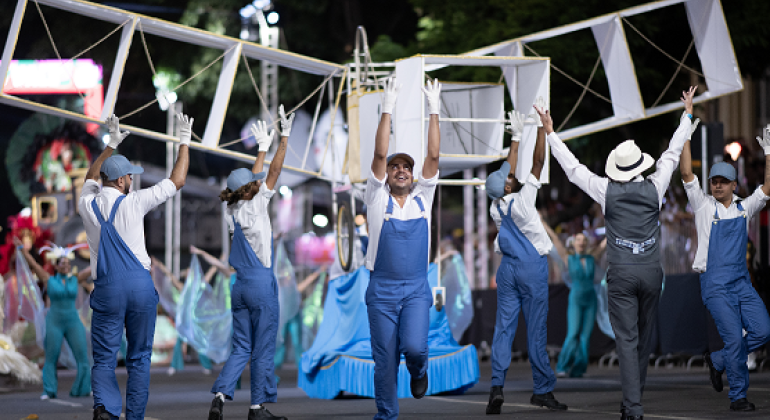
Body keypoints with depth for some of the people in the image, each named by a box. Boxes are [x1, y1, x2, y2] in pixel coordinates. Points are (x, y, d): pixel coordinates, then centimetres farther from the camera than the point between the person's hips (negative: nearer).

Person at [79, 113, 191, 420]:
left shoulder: (87, 205, 4)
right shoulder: (132, 203, -5)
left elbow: (91, 177, 28)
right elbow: (177, 181, 3)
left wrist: (111, 146, 36)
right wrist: (184, 143, 13)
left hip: (106, 288, 2)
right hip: (140, 285, -2)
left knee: (104, 357, -1)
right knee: (139, 357, 8)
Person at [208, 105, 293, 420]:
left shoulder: (233, 210, 7)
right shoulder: (255, 207, -10)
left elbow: (254, 178, 22)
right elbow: (273, 173, -9)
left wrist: (263, 149, 30)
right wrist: (284, 139, -7)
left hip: (240, 285, 7)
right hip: (261, 282, -7)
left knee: (241, 348, 8)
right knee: (263, 349, 1)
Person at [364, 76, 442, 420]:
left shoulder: (422, 198, 8)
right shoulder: (377, 198, 3)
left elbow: (433, 156, 0)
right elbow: (380, 155, -7)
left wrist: (434, 111, -6)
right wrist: (387, 109, -14)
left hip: (416, 288, 1)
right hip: (382, 289, -1)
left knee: (414, 346, -17)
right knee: (385, 358, -1)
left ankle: (418, 370, 17)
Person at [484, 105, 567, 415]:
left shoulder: (496, 207, 2)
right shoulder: (521, 201, -13)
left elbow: (508, 170, 15)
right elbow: (538, 162, -11)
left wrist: (516, 137, 23)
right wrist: (542, 125, -5)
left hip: (507, 269, 5)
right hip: (533, 267, -5)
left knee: (504, 327, 1)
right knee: (536, 329, -1)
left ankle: (497, 384, -14)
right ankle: (542, 390, 3)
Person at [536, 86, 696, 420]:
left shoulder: (607, 191, -5)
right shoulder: (654, 188, -1)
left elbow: (571, 167, 4)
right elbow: (672, 154, 11)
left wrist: (550, 132, 13)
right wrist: (687, 114, 23)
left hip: (621, 273, -2)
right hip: (651, 271, 2)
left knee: (626, 339, -4)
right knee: (644, 336, 15)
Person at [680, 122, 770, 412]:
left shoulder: (744, 208, 13)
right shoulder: (704, 205, 3)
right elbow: (687, 174, -6)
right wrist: (685, 136, -9)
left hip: (742, 283, 4)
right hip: (715, 285, -4)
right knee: (734, 339, -12)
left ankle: (717, 361, 15)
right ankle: (737, 396, -1)